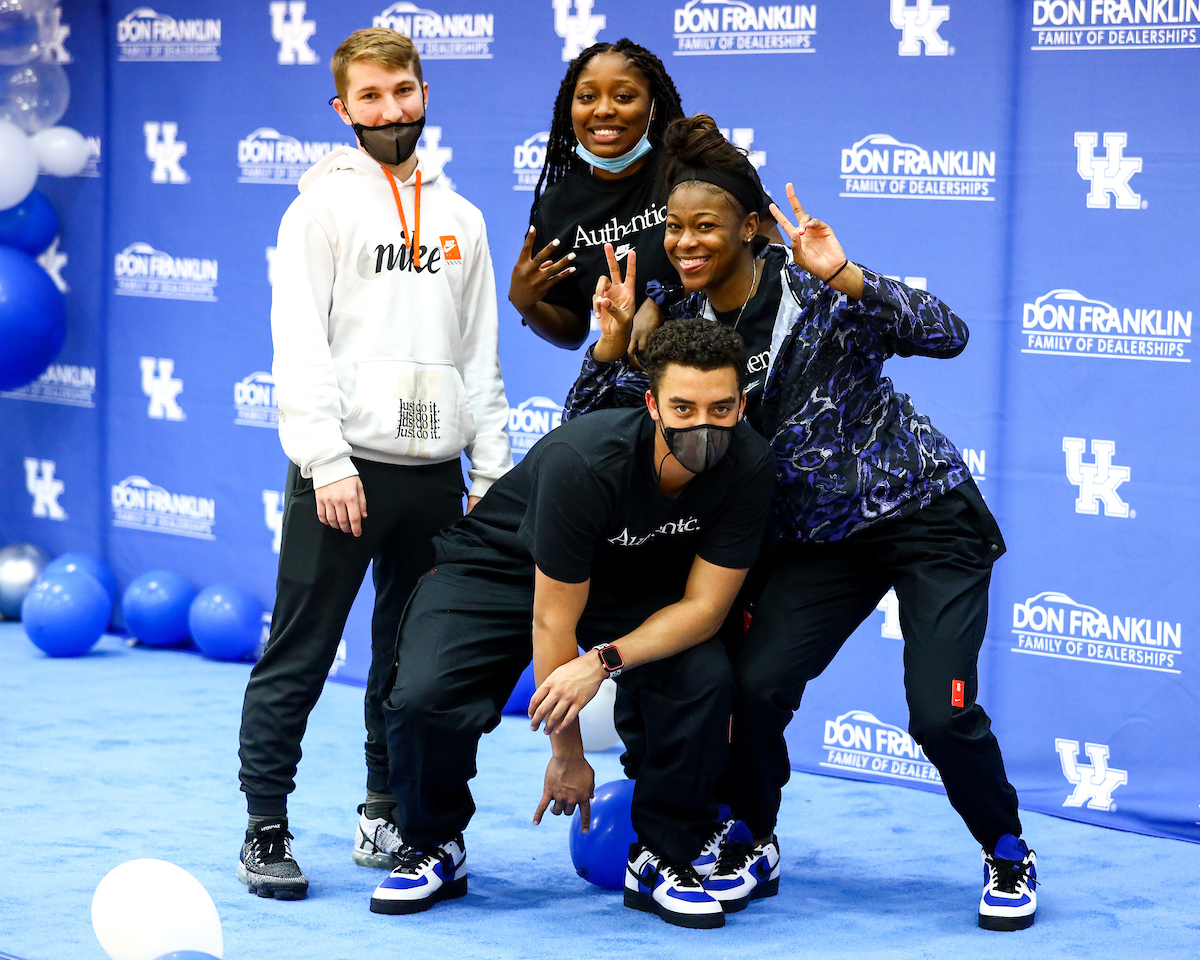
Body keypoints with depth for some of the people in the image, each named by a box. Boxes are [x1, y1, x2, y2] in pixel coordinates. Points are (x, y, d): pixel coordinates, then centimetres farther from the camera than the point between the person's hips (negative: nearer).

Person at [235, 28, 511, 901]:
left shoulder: (459, 217, 15)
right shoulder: (325, 203, 1)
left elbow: (481, 356, 17)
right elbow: (299, 344, -8)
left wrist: (492, 473, 9)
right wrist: (327, 461, -17)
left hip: (434, 471, 5)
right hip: (343, 470, -5)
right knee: (298, 659, -3)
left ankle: (386, 819, 22)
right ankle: (267, 832, 4)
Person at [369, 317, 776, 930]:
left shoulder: (747, 467, -24)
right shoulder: (581, 462, -36)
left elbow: (704, 605, -19)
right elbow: (553, 620, -27)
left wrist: (605, 661, -36)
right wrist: (567, 755, -19)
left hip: (635, 583, 3)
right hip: (502, 568, -3)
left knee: (705, 682, -25)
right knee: (423, 696, -27)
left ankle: (661, 860, -3)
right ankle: (433, 849, 3)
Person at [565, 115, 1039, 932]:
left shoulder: (815, 291, -16)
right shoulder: (679, 323, 0)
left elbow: (946, 334, -25)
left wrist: (843, 277, -35)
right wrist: (613, 341, -15)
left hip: (924, 515, -5)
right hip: (820, 536, 5)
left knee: (942, 712, -14)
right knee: (754, 687, -13)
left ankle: (1009, 857, 13)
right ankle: (753, 847, 14)